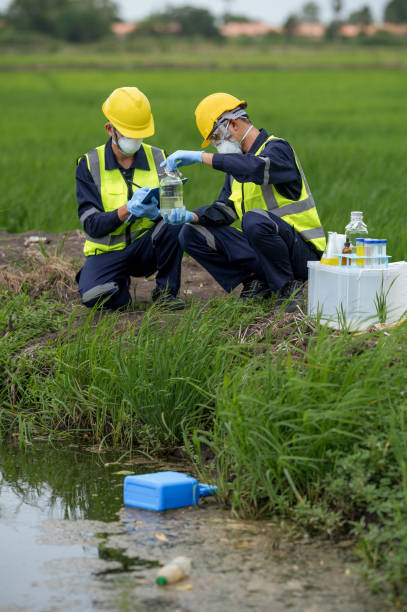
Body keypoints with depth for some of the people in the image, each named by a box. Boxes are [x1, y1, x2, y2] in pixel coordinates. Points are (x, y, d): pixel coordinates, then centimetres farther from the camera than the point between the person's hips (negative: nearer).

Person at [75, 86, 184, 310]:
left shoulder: (158, 158, 0)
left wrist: (156, 211, -29)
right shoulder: (89, 165, -6)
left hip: (146, 246, 2)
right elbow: (92, 225, -13)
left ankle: (166, 290, -7)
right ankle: (120, 285, 7)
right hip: (107, 251, -2)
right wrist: (128, 210, -31)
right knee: (93, 296, -32)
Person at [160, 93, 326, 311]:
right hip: (258, 244, 8)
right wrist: (193, 216, -10)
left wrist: (200, 157, -35)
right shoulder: (237, 160, 14)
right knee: (191, 234, -1)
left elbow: (256, 167, -36)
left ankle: (288, 285, -15)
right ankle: (256, 282, 1)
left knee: (254, 219, -38)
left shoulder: (277, 148, -12)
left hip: (302, 251, -8)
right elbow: (225, 207, 10)